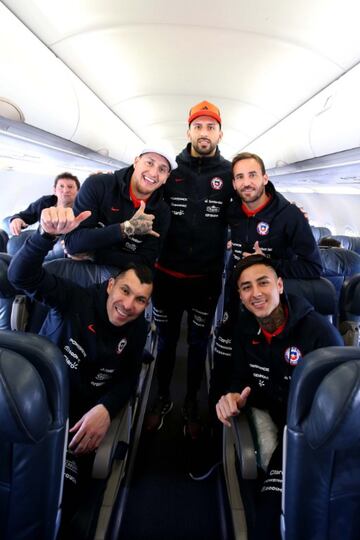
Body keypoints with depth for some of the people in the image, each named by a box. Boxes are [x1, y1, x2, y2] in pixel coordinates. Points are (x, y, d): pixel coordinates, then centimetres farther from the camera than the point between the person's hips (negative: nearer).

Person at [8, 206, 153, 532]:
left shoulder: (138, 329, -1)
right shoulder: (76, 299, -13)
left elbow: (129, 379, 6)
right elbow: (22, 275, -26)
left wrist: (105, 409, -14)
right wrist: (47, 235, -45)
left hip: (82, 417, 3)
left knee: (59, 500, -12)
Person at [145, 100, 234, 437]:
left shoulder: (230, 173, -2)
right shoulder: (169, 169, -1)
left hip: (207, 279, 0)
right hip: (167, 275, 1)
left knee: (198, 344, 15)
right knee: (166, 340, 16)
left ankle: (191, 403, 36)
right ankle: (162, 398, 38)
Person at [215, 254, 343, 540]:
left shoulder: (320, 331, -17)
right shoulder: (245, 326, -1)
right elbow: (242, 380, 6)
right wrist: (233, 397, -18)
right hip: (283, 423, 4)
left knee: (270, 516, -15)